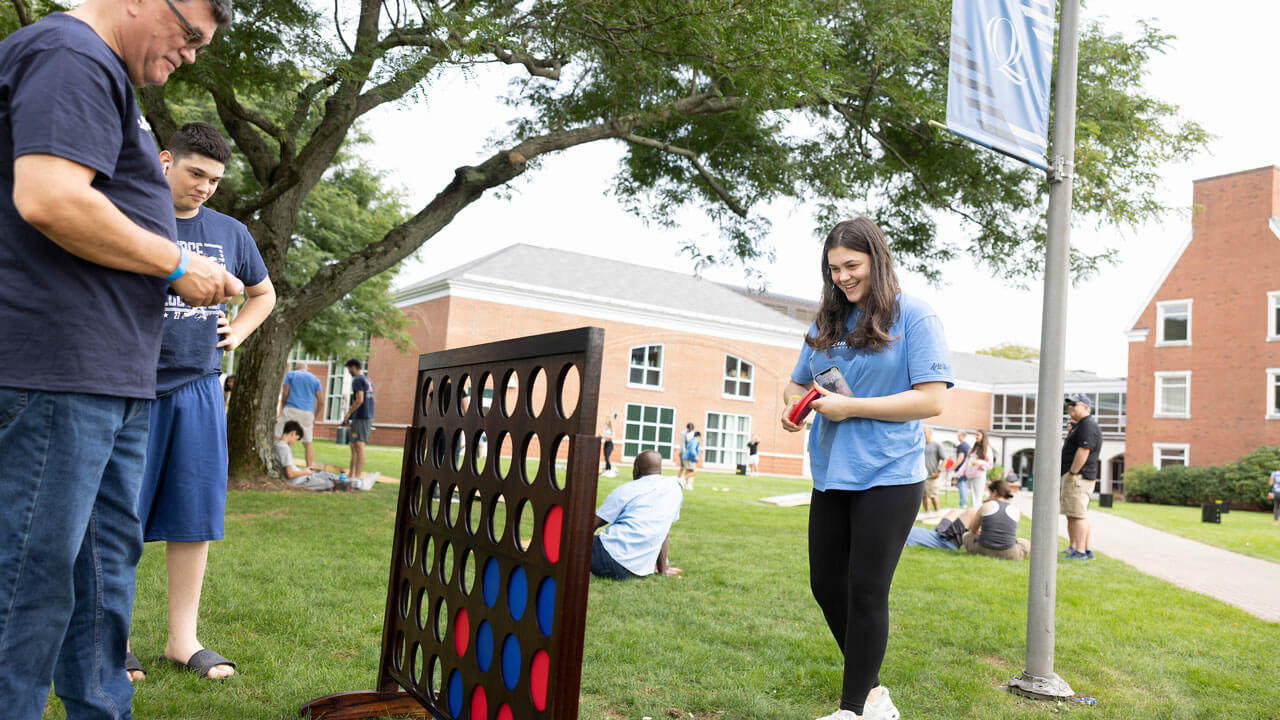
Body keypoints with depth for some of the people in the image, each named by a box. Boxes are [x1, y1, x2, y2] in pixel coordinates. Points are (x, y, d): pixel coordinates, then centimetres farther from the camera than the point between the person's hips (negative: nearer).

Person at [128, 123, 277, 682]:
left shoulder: (231, 233, 13)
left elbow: (262, 293, 27)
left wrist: (237, 332, 11)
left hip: (198, 387, 4)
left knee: (193, 514, 5)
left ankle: (182, 639, 16)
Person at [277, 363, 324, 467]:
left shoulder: (290, 374, 11)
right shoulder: (315, 379, 16)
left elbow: (284, 393, -1)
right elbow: (321, 402, 8)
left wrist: (281, 409, 10)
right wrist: (314, 418, 17)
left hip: (291, 409, -3)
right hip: (308, 413, 3)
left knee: (277, 437, 0)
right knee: (307, 443, 10)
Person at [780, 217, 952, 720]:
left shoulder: (914, 316, -6)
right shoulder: (826, 323, 13)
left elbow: (932, 399, -13)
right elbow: (797, 383, 22)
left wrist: (850, 407, -16)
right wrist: (794, 404, -3)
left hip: (888, 478, -7)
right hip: (831, 475, 7)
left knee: (866, 591, -1)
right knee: (826, 585, 11)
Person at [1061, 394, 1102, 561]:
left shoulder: (1088, 425, -13)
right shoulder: (1078, 425, 22)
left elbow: (1083, 451, -22)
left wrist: (1072, 473, -21)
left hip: (1079, 476, -11)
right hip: (1072, 476, 11)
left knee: (1078, 515, -11)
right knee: (1072, 514, 14)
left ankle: (1080, 552, -11)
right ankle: (1073, 547, 20)